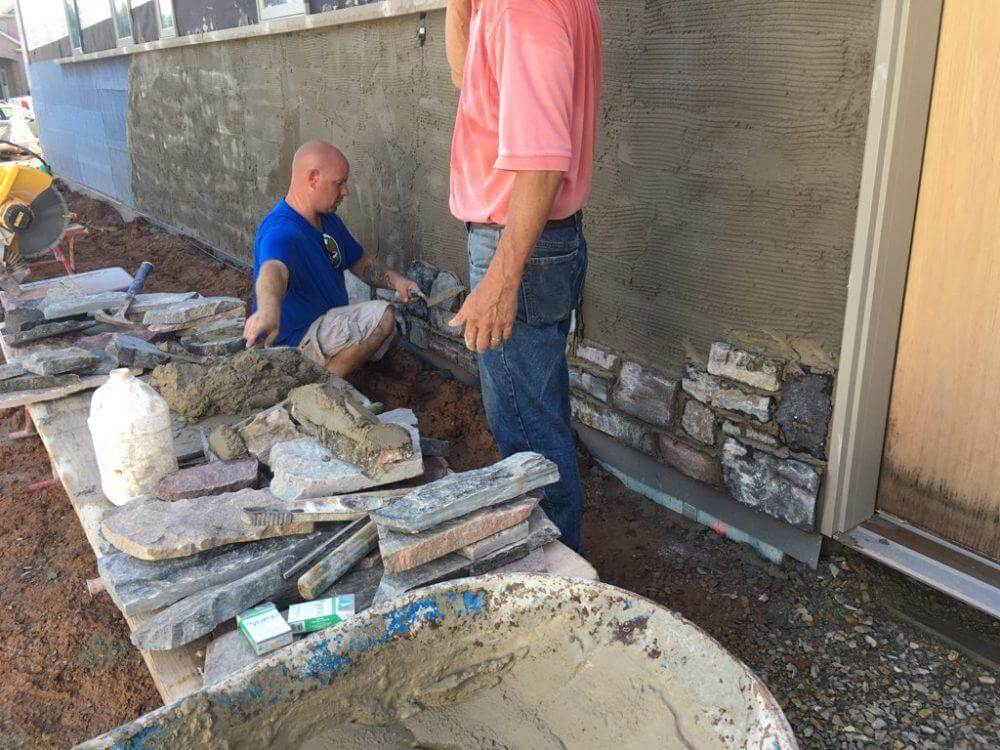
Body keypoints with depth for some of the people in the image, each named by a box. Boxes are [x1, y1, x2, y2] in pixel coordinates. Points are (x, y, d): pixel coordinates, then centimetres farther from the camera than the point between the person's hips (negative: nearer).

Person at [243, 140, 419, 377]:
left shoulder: (328, 220, 5)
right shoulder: (281, 232, -28)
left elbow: (360, 262, 14)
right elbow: (274, 270, -49)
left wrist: (396, 281, -6)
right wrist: (268, 312, -71)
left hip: (327, 323, 10)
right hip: (293, 338, -10)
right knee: (381, 317, -24)